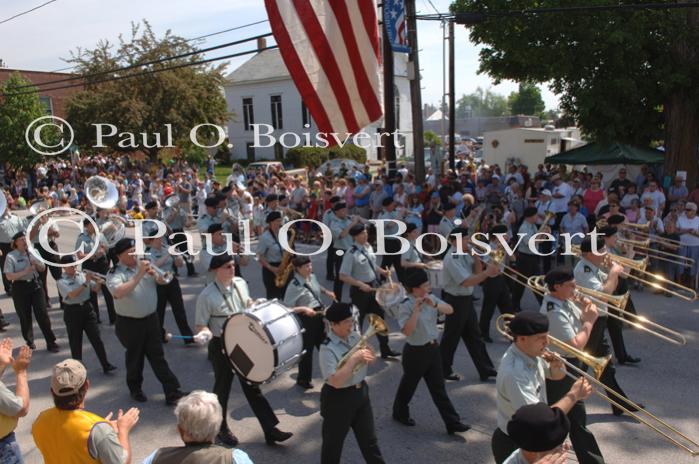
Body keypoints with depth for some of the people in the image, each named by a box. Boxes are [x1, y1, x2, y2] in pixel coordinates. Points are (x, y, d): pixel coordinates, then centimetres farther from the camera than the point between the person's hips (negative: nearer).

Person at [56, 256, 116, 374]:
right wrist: (85, 282, -26)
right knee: (75, 342, 8)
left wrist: (98, 282, -16)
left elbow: (96, 289, 5)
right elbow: (72, 294, -22)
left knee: (96, 338, 2)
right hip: (72, 312, -3)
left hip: (87, 308, 3)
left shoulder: (82, 275, 3)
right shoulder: (61, 282, -7)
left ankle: (106, 365, 4)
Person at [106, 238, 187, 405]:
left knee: (158, 356, 7)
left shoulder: (144, 264, 2)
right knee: (135, 357, 14)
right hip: (129, 323, -3)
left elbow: (163, 281, 3)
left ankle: (172, 393, 9)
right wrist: (139, 275, -32)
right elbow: (119, 293, -30)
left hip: (151, 319, 3)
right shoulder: (114, 274, -12)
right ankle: (135, 389, 36)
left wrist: (155, 274, -19)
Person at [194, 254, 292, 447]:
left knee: (252, 386, 11)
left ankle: (270, 429, 16)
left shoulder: (241, 283, -1)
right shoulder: (207, 295, -18)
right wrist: (205, 333, -33)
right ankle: (221, 428, 36)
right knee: (222, 388, 13)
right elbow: (200, 325, -13)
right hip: (221, 347, -4)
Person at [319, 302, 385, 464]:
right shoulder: (327, 348, -24)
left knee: (369, 439, 20)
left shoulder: (355, 336, -2)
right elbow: (336, 381, -33)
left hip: (361, 392, 7)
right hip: (338, 399, -7)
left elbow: (369, 361, 10)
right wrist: (354, 358, -29)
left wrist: (367, 354, -13)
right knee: (333, 443, 12)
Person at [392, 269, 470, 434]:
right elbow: (407, 331, -28)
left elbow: (450, 310, -6)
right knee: (409, 385, 16)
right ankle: (400, 413, 40)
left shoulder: (431, 298, -1)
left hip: (433, 348, 6)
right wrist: (416, 310, -32)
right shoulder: (406, 305, -20)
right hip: (415, 352, -5)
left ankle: (452, 422, 15)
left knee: (438, 388, 11)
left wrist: (434, 305, -23)